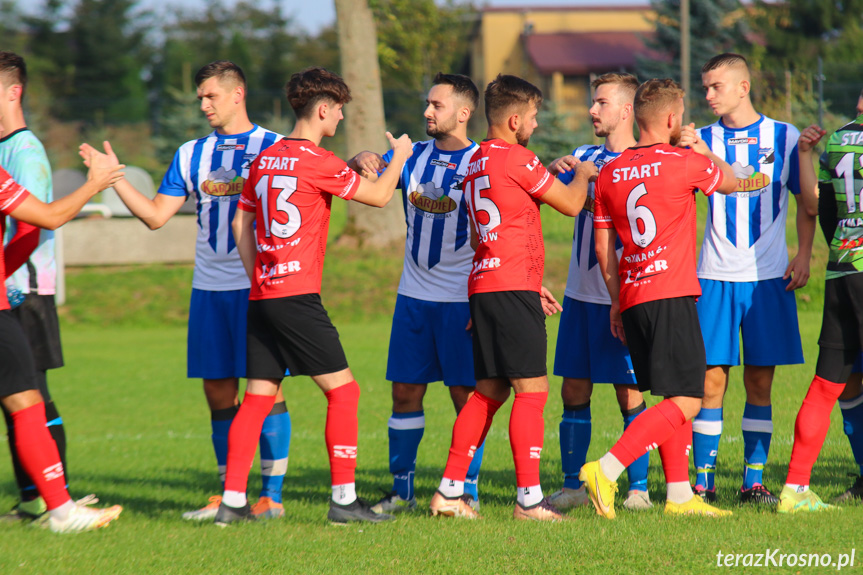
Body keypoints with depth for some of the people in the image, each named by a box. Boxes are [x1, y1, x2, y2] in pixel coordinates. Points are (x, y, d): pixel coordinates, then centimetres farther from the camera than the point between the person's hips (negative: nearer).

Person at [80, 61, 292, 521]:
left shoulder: (274, 149, 0)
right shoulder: (191, 154, 14)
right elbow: (155, 215, 11)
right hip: (209, 288, 5)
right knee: (218, 391, 6)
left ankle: (272, 496, -1)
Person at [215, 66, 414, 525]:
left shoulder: (265, 159, 12)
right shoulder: (317, 161, -10)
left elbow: (241, 222, 19)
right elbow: (379, 195, -2)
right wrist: (399, 157, 15)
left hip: (262, 297, 8)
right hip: (298, 296, -8)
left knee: (258, 397, 9)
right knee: (343, 390, -1)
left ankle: (232, 501, 5)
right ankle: (344, 499, -3)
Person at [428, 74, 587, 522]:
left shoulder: (476, 162, 18)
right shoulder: (516, 158, -10)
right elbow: (571, 203, -3)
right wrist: (582, 174, 18)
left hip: (483, 285, 9)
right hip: (513, 288, -9)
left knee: (489, 391, 13)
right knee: (532, 391, -8)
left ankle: (450, 490, 11)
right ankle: (529, 498, -11)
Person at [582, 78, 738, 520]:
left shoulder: (609, 173, 10)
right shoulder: (684, 163, -7)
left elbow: (603, 248, 14)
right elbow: (730, 182, 14)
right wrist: (701, 149, 30)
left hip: (632, 299, 7)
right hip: (671, 295, -7)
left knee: (673, 398, 16)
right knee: (685, 402, -8)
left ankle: (679, 495, 14)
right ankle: (606, 471, -21)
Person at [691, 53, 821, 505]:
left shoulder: (784, 138, 5)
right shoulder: (702, 141, 7)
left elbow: (808, 204, 10)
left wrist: (803, 255, 0)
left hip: (769, 278, 0)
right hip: (716, 277, 0)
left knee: (760, 381, 2)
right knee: (711, 379, -4)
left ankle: (754, 481, 8)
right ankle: (703, 480, 2)